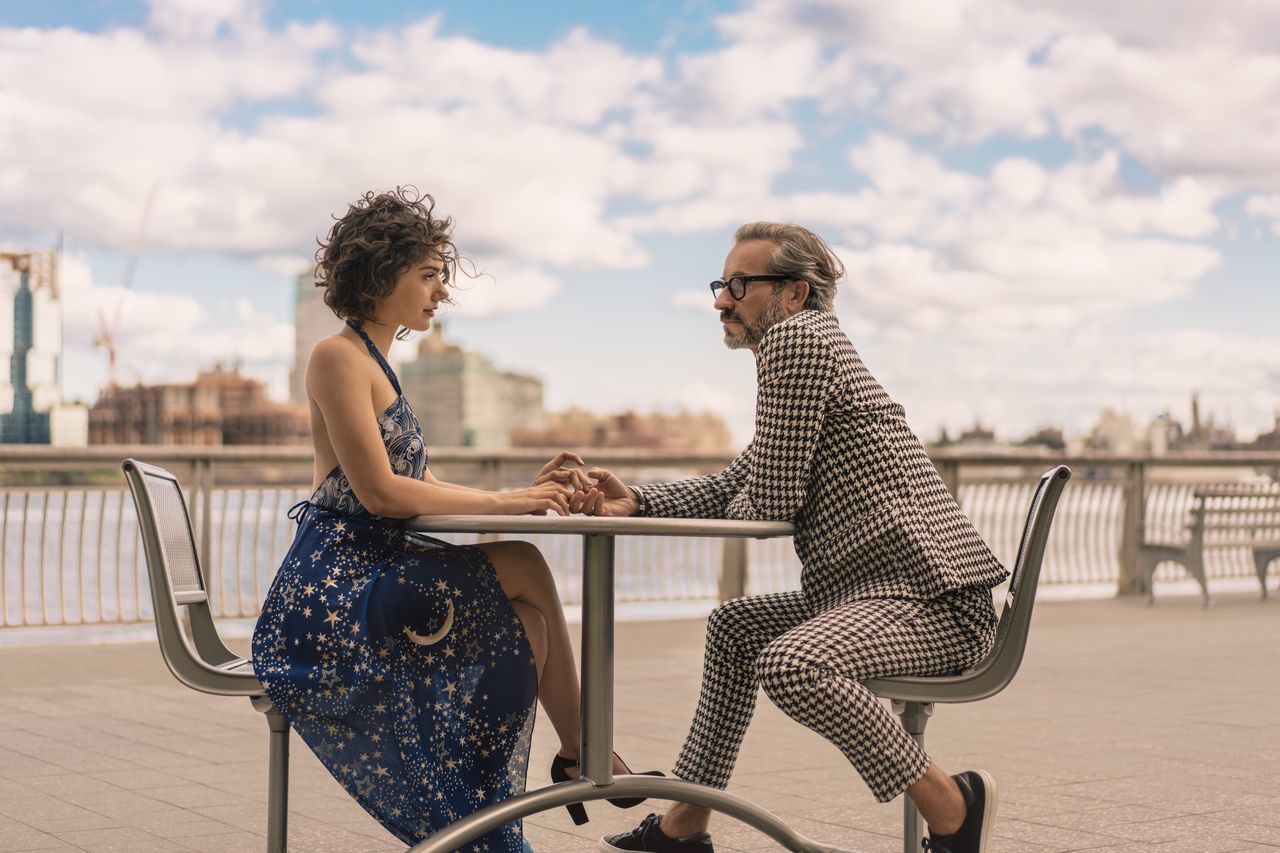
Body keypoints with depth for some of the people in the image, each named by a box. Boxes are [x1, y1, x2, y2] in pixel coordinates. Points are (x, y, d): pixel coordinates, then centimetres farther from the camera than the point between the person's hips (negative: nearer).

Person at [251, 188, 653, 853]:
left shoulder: (375, 365, 20)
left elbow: (423, 489, 18)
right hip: (332, 589, -9)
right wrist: (501, 503, -14)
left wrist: (523, 492, 4)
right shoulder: (338, 356, -10)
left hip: (370, 579, 9)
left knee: (525, 624, -3)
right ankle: (579, 753, 2)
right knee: (522, 572, -16)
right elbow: (379, 492, -18)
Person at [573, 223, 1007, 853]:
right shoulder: (809, 344, 22)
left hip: (934, 598, -12)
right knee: (734, 625, 24)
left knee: (790, 664, -35)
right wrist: (633, 503, 9)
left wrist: (737, 505, 8)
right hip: (871, 590, 12)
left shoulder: (794, 340, -12)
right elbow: (731, 488, 22)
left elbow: (772, 500, -15)